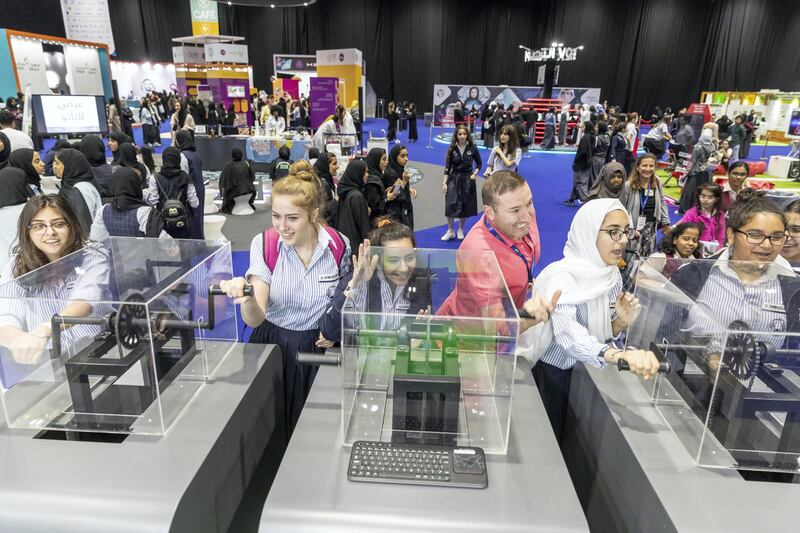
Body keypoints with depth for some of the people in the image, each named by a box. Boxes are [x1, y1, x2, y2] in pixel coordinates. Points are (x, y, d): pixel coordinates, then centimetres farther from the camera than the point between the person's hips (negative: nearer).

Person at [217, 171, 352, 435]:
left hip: (320, 346, 1)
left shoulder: (338, 245, -12)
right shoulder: (264, 244, -15)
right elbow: (254, 319, -21)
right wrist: (247, 298, -42)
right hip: (274, 344, 0)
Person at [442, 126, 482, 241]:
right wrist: (445, 183, -7)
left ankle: (461, 230, 28)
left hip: (468, 179, 0)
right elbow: (447, 167, -2)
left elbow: (479, 164, 7)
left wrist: (475, 174, -10)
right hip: (454, 179, 0)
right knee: (450, 205, -9)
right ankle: (450, 231, 8)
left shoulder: (472, 148, -4)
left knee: (466, 206, 8)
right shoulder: (452, 149, -3)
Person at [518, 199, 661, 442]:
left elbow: (603, 334, 7)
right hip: (543, 374, -6)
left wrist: (621, 323, -15)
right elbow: (568, 335, -42)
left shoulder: (612, 276, -2)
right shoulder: (561, 277, -25)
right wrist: (621, 355, -58)